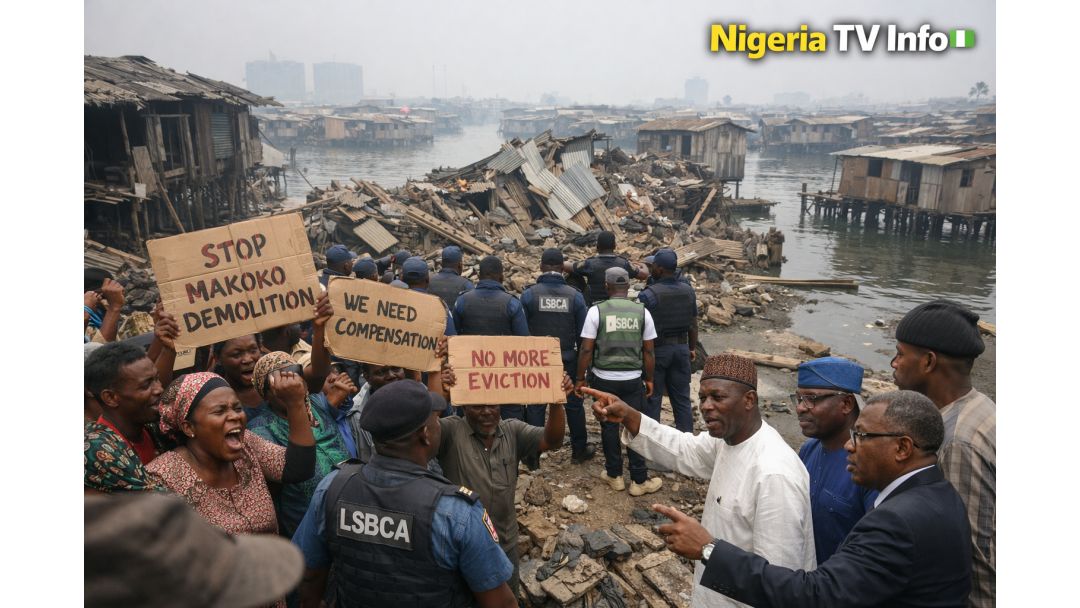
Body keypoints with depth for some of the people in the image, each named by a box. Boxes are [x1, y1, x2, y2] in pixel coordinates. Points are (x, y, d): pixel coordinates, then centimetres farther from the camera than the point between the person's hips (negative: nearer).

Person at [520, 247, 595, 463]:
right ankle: (579, 450, 25)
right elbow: (583, 334, -1)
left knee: (535, 406, 10)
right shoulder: (575, 296, -5)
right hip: (567, 361, 1)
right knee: (574, 405, 14)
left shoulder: (529, 294, -10)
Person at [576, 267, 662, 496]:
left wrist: (580, 379, 1)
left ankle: (614, 475, 24)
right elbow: (648, 351, 2)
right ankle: (639, 481, 14)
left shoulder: (596, 311, -8)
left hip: (604, 379, -1)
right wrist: (649, 379, 13)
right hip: (633, 380, 1)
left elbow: (586, 349, -8)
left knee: (609, 426, 12)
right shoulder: (642, 311, -2)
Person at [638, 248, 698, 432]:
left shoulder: (648, 294, -16)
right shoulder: (688, 290, 2)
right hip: (681, 348, 5)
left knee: (652, 398, 6)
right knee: (682, 398, 12)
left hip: (656, 350, -5)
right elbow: (693, 323, 9)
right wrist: (693, 347, 21)